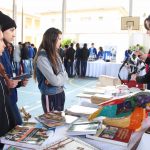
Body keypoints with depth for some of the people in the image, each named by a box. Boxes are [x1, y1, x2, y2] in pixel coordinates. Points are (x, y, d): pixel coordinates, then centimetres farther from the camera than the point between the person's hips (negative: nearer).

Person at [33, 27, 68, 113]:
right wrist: (62, 76, -5)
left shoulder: (55, 54, 5)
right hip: (50, 96, -7)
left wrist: (57, 78, -16)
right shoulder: (42, 57, -19)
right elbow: (54, 80, -24)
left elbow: (65, 75, 3)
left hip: (60, 93, 7)